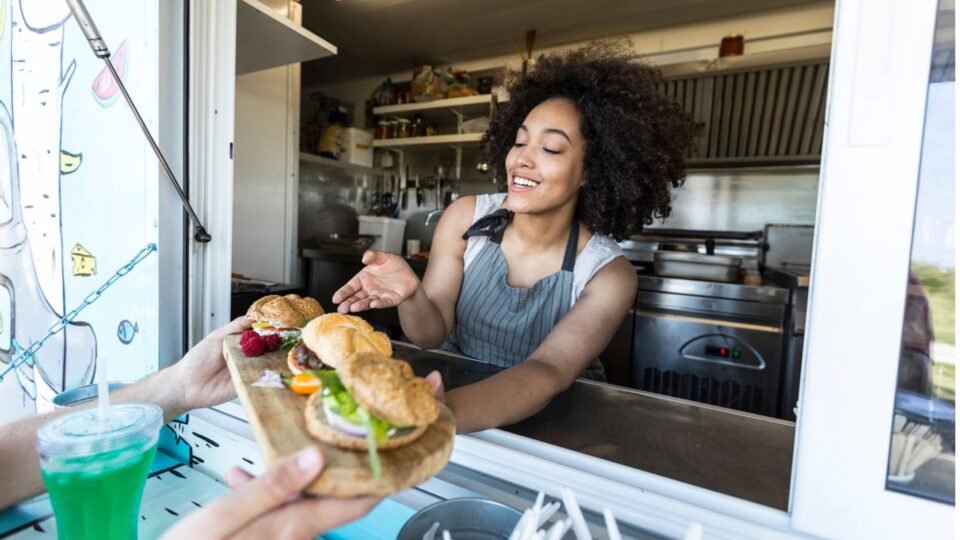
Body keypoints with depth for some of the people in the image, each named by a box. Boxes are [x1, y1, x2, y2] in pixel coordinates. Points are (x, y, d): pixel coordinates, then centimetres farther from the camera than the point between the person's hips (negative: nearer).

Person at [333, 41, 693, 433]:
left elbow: (546, 372, -30)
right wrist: (411, 296, -33)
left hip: (554, 420, -2)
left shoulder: (608, 275, -17)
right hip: (455, 387, 3)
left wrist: (436, 415, -47)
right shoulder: (465, 218, -10)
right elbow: (432, 334, -10)